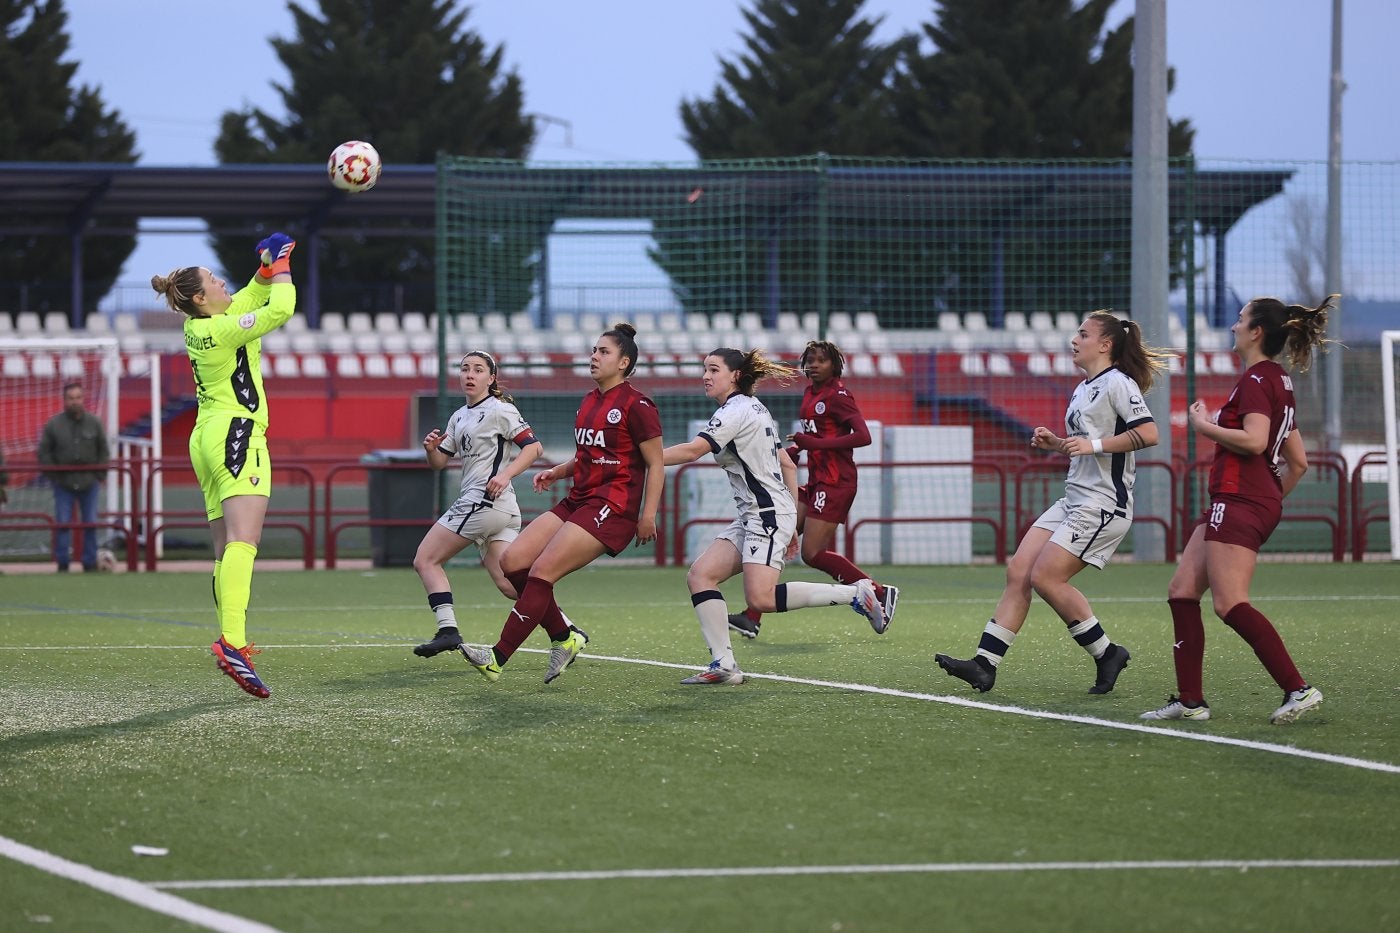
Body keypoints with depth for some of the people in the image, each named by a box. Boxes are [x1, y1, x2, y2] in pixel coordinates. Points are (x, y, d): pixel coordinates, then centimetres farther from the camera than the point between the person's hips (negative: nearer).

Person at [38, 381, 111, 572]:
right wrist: (53, 476, -4)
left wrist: (99, 476, 1)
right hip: (63, 484, -1)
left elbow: (104, 451, 8)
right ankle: (63, 564, 1)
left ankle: (90, 563, 12)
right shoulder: (54, 424, -2)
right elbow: (44, 453, 3)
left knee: (91, 524, 4)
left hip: (89, 483, 1)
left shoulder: (94, 423, 1)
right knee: (63, 524, -4)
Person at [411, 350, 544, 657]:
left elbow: (534, 447, -11)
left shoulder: (499, 410, -5)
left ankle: (448, 630, -13)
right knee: (508, 584, 1)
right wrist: (431, 449, -1)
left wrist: (505, 474, -24)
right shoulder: (459, 417, 21)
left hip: (485, 501, -9)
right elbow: (439, 462, 22)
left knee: (426, 560, -5)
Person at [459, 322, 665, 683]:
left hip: (612, 508, -9)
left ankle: (497, 659, -13)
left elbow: (655, 465, -8)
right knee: (512, 561, -4)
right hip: (578, 501, 9)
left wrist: (648, 515, -15)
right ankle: (565, 636, 8)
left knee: (541, 572, -16)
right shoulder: (589, 402, 16)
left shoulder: (637, 406, -9)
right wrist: (558, 471, 9)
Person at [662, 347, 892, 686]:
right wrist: (791, 524, 22)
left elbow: (693, 450, -23)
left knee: (761, 599, -20)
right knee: (699, 575, -2)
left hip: (768, 513, -10)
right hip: (751, 518, 10)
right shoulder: (753, 409, 19)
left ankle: (856, 594, -11)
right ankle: (723, 665, -8)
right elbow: (788, 465, 21)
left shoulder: (736, 410, -10)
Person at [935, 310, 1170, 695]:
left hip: (1103, 503, -10)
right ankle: (984, 666, -4)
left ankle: (1106, 653, 0)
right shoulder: (1083, 390, 20)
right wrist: (1055, 443, 12)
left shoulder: (1117, 382, -9)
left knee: (1046, 577, -15)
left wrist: (1093, 444, -22)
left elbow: (1148, 433, -20)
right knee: (1018, 572, -1)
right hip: (1073, 500, 10)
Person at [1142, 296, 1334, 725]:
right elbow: (1298, 462, 21)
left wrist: (1204, 426, -11)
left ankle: (1298, 688, -17)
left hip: (1239, 502, -10)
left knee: (1230, 605, -15)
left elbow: (1254, 440, -25)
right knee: (1181, 593, 9)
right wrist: (1272, 501, 28)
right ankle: (1190, 701, 8)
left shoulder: (1256, 380, -10)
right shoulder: (1279, 384, 19)